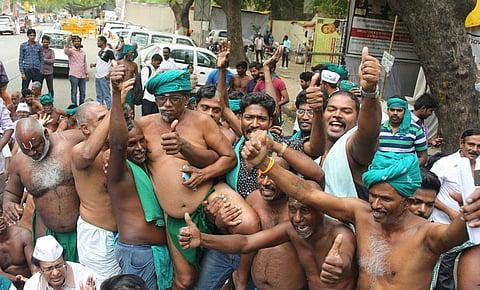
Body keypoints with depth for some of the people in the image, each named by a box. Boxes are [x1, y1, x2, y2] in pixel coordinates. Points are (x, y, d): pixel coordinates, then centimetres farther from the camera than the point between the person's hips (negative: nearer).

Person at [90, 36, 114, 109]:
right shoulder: (99, 52, 15)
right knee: (99, 95, 15)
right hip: (97, 76, 9)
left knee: (106, 95, -4)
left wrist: (109, 74, -18)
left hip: (104, 77, -9)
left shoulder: (108, 52, -11)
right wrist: (94, 65, 5)